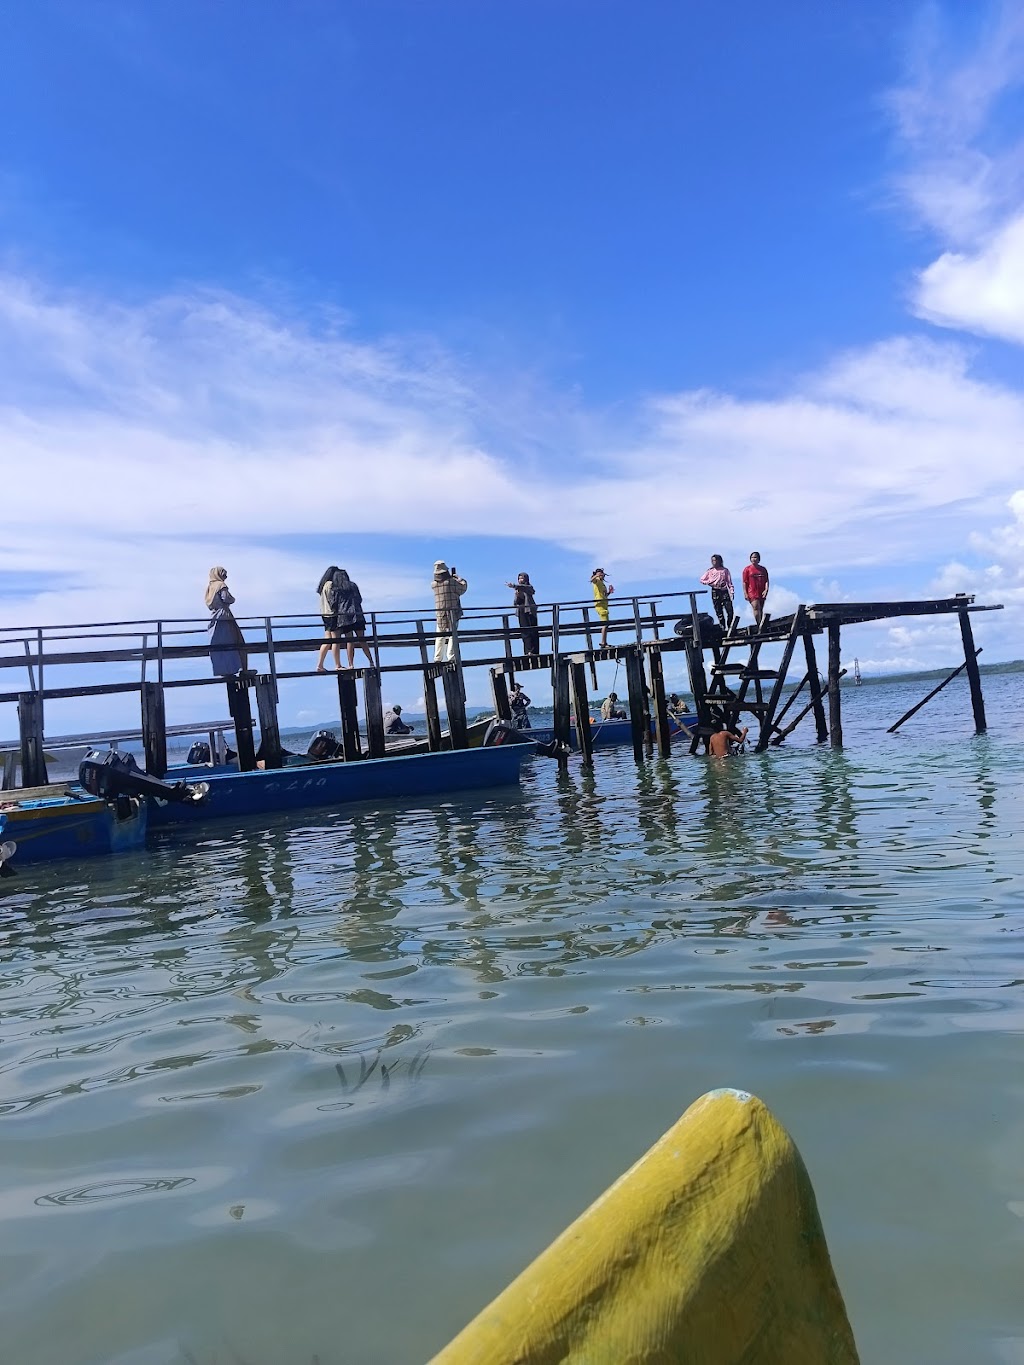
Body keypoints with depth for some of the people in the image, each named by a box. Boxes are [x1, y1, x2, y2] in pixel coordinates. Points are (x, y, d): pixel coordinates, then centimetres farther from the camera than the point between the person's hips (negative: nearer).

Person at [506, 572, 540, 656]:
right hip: (521, 613, 5)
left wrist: (513, 585, -36)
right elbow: (514, 603, 17)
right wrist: (517, 596, -4)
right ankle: (528, 651, -3)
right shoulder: (518, 590, 19)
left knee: (532, 631, -9)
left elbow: (523, 587, -21)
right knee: (525, 633, -1)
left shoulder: (529, 587, 3)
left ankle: (534, 651, -12)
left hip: (529, 611, -5)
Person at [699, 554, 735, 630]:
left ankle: (730, 627, 3)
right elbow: (702, 579, 11)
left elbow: (729, 582, 3)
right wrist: (710, 583, -3)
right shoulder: (710, 571, 8)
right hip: (715, 592, 1)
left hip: (724, 591, -1)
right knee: (719, 612, 0)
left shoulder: (725, 570, 5)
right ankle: (723, 628, 4)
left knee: (730, 611, -7)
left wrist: (732, 592, -6)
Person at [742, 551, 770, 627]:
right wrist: (745, 593, -7)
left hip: (762, 593, 4)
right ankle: (759, 625, -17)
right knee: (756, 608, -17)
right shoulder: (747, 569, 2)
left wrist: (766, 589, -5)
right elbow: (745, 582, 0)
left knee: (760, 609, 10)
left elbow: (766, 580, 10)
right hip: (752, 592, -4)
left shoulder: (763, 569, 12)